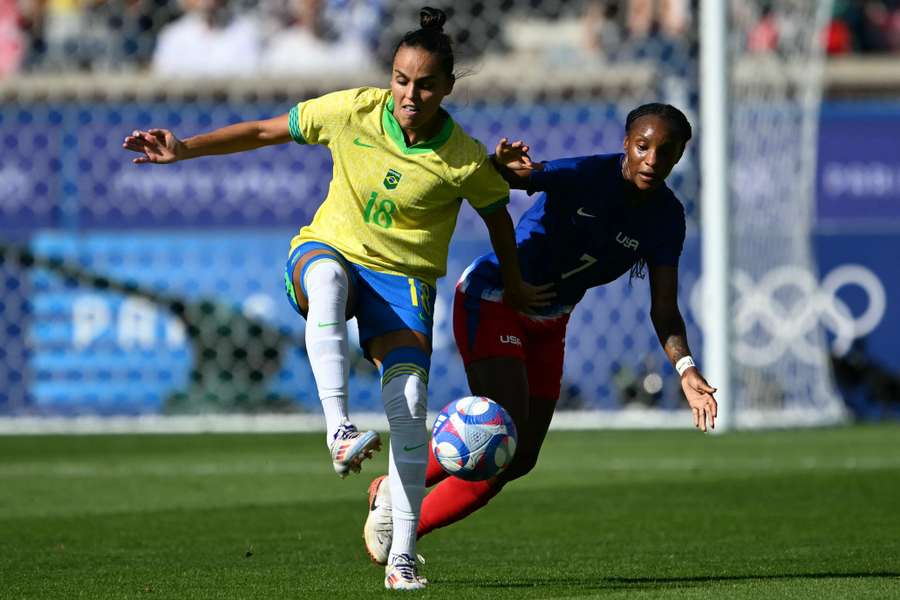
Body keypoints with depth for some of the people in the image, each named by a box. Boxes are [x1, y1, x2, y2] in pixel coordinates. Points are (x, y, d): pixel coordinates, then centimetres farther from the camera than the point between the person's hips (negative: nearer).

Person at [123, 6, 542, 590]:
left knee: (409, 402, -21)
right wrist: (185, 149, -10)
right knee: (327, 277, -40)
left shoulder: (464, 160, -14)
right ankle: (340, 430, -51)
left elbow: (498, 216, 5)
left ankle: (403, 554, -13)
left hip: (403, 279, -1)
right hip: (330, 249, 1)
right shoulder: (353, 111, -12)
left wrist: (513, 285, 16)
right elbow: (265, 132, -3)